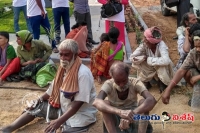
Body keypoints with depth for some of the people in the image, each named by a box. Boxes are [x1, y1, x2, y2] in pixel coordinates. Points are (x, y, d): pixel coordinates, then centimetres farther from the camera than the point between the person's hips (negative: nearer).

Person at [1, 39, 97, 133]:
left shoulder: (83, 73, -25)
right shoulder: (63, 69, 1)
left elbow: (78, 102, -29)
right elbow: (53, 89, 12)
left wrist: (59, 121, -34)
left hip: (80, 115, -8)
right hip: (63, 108, 8)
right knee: (36, 107, 3)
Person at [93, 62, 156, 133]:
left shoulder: (135, 83, -18)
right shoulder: (109, 84, -19)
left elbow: (152, 100, -35)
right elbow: (96, 102, -40)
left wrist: (132, 114, -52)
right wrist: (120, 112, -55)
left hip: (133, 119, 1)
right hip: (115, 119, 0)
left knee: (143, 102, -27)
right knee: (105, 103, -29)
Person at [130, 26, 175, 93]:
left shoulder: (161, 45, -31)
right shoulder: (144, 45, -21)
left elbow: (166, 61, -48)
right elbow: (132, 57, -25)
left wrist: (148, 59, -38)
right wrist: (144, 58, -38)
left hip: (162, 70, -3)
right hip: (150, 69, 3)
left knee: (163, 63, -37)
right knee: (136, 61, -24)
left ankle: (162, 82, -5)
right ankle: (145, 82, -1)